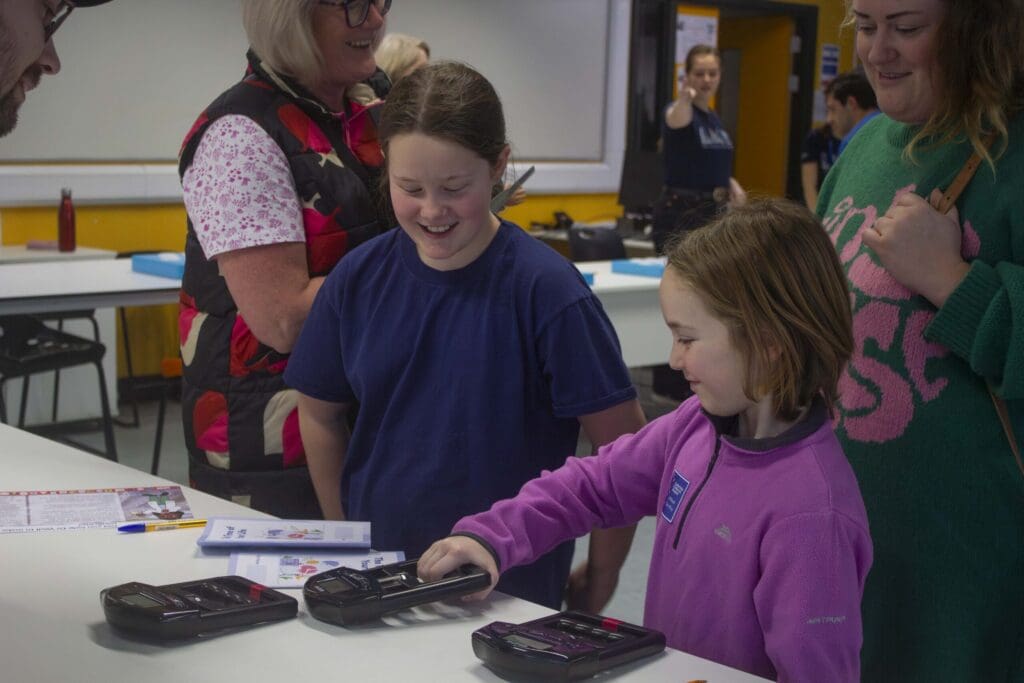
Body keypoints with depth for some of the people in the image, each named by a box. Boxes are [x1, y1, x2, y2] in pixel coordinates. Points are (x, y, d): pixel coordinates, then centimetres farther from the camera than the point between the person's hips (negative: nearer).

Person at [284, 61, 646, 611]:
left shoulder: (544, 289, -17)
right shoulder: (359, 278, -4)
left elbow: (622, 440, -12)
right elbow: (320, 412, 9)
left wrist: (600, 577, -7)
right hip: (375, 575, 4)